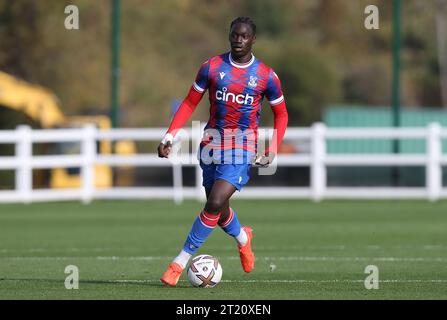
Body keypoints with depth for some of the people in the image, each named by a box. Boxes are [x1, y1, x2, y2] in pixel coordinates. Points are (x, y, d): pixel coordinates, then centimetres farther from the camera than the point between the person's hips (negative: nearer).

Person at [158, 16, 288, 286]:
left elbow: (281, 114, 10)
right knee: (217, 207, 12)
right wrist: (169, 136, -4)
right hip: (212, 140, 3)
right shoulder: (212, 67, 1)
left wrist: (273, 151, -1)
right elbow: (190, 103, 6)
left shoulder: (266, 76, -2)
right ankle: (243, 238, 46)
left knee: (216, 203, -19)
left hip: (243, 146, -3)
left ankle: (182, 261, -12)